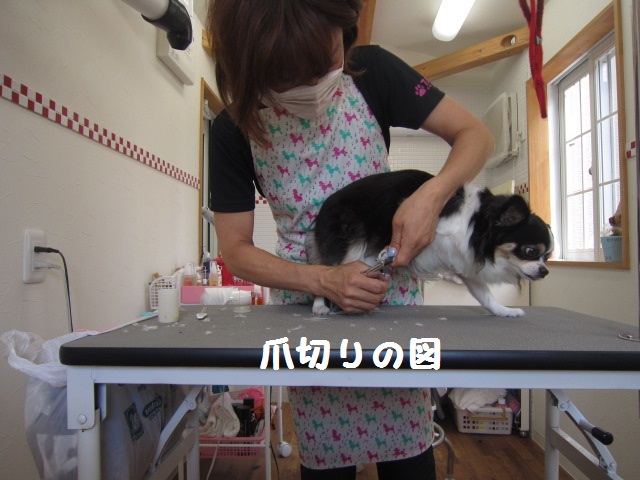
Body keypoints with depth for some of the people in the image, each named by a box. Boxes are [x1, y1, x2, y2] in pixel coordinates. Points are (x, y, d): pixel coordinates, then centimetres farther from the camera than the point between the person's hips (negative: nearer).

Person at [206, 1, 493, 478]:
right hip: (308, 296, 1)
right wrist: (325, 281, -22)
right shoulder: (235, 130, -10)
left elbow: (476, 134, -6)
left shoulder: (371, 71, -10)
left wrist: (431, 195, -26)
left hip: (392, 290, 1)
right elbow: (236, 250, -8)